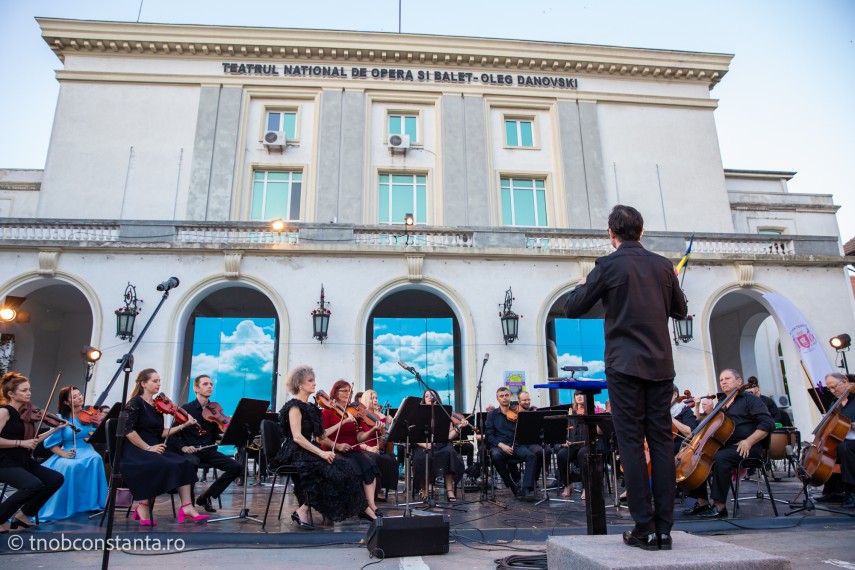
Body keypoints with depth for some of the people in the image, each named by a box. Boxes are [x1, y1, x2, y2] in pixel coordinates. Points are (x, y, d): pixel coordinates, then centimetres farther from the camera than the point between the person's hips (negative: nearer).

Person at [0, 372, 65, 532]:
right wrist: (21, 443, -21)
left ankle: (23, 514, 8)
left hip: (24, 462, 8)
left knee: (56, 479, -7)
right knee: (34, 484, -31)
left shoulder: (25, 413, 12)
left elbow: (33, 440, 15)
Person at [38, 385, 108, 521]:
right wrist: (63, 454, -16)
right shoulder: (61, 418, 2)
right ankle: (61, 507, -15)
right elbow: (51, 444, 1)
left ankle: (92, 502, -20)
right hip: (68, 454, -1)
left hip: (86, 451, 1)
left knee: (95, 460, -34)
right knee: (68, 467, -36)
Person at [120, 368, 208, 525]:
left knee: (185, 463, -15)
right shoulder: (135, 403, -6)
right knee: (162, 465, -33)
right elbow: (129, 431, -17)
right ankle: (143, 506, -15)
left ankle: (186, 507, -21)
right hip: (136, 450, -7)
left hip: (154, 449, 7)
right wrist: (147, 448, -20)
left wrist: (184, 425, 4)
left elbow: (160, 433, 12)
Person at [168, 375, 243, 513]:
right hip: (190, 451, -5)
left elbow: (216, 433, 12)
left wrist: (222, 436, -11)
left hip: (209, 451, 5)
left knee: (236, 467, -12)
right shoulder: (186, 409, -2)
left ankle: (206, 496, 3)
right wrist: (183, 447, -20)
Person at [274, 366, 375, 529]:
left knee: (343, 467, -14)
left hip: (310, 451, 7)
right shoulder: (294, 406, -7)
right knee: (330, 469, -28)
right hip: (296, 454, -7)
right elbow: (297, 437, -19)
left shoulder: (311, 408, 16)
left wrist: (335, 445, -1)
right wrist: (321, 453, -25)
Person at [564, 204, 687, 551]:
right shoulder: (662, 266, 8)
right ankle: (664, 529, 10)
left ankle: (643, 528, 2)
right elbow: (680, 310, 20)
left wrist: (582, 286, 18)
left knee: (631, 443, 0)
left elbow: (572, 309, -1)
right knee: (661, 442, 6)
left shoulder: (608, 265, -6)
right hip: (660, 365, 4)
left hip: (625, 365, -4)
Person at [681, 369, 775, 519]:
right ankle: (702, 502, -9)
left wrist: (748, 441, -18)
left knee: (719, 458, -35)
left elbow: (768, 423, -9)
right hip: (723, 446, 7)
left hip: (745, 448, -7)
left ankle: (719, 506, -30)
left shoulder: (750, 399, 3)